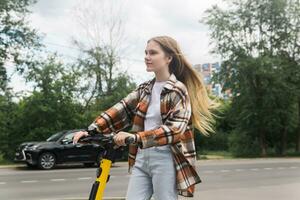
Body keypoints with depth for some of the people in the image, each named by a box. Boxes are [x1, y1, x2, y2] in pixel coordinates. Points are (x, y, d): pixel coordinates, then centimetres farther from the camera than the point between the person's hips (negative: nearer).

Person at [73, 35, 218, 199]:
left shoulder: (179, 90, -7)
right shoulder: (144, 89, 12)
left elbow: (175, 128, -20)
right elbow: (121, 109, 1)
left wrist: (136, 137, -31)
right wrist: (92, 129, -13)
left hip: (165, 159, -5)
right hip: (141, 157, 6)